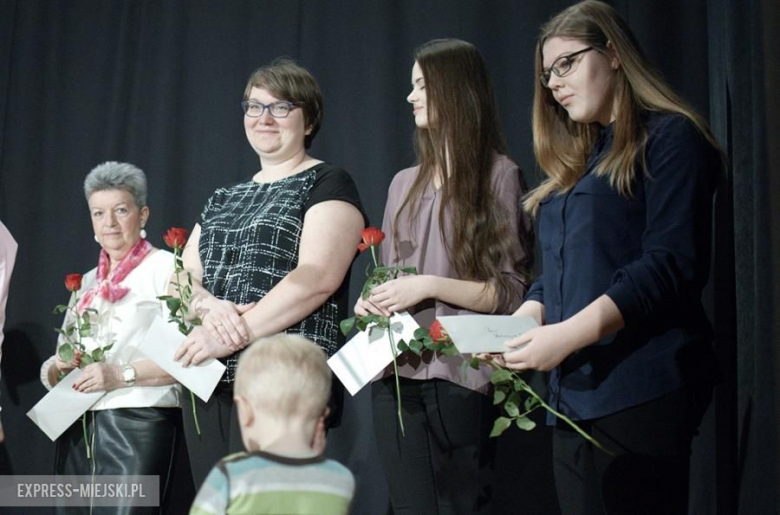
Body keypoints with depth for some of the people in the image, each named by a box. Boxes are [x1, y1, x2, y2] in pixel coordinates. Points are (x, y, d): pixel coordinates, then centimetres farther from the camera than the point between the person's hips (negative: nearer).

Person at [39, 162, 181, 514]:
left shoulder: (167, 268, -2)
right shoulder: (87, 283, 19)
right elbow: (53, 369, 21)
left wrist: (123, 374, -20)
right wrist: (56, 370, -2)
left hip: (137, 422, -6)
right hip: (77, 427, 6)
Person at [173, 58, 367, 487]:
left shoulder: (328, 184, 0)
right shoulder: (223, 199, 21)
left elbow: (317, 278, -14)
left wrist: (233, 336, -19)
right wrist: (209, 306, -11)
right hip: (207, 381, 7)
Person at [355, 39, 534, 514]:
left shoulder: (499, 175, -2)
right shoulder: (405, 184, 16)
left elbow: (512, 293, -6)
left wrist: (431, 286, -16)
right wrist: (372, 300, 2)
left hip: (459, 375, -5)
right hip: (396, 373, 5)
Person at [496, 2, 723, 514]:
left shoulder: (670, 137, -3)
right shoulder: (578, 158, 22)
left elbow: (669, 263, -15)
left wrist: (572, 333, -23)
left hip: (640, 387, -8)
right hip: (574, 390, 8)